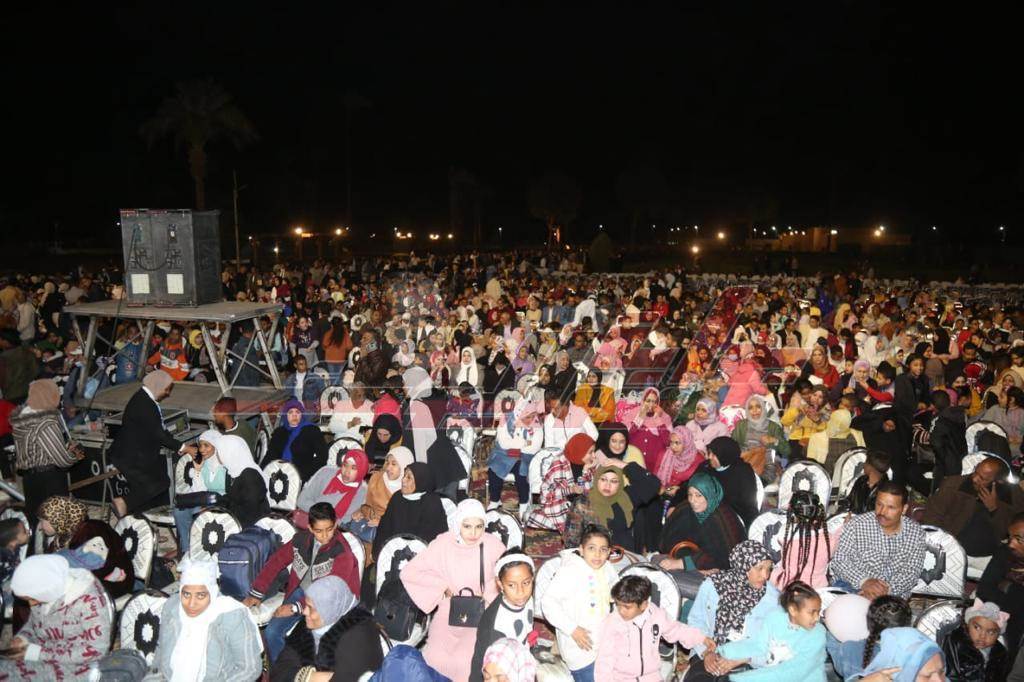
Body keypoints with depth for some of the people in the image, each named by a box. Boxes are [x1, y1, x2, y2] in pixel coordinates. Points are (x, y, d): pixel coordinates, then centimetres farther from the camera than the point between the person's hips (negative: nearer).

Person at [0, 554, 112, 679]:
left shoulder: (88, 599, -25)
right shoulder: (43, 591, -5)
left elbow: (97, 649, -22)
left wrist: (41, 653, -22)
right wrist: (22, 638, -7)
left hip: (73, 666, -7)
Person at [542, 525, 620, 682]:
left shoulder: (607, 569, 1)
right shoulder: (571, 571, -23)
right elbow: (547, 601, -27)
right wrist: (572, 629, -27)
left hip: (604, 644, 7)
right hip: (581, 648, -7)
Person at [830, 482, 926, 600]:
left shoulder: (916, 533, 3)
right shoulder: (856, 525, -4)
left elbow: (911, 572, -1)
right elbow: (838, 560, -6)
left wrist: (887, 589, -20)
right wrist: (863, 581, -24)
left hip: (893, 595, 2)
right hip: (852, 587, -2)